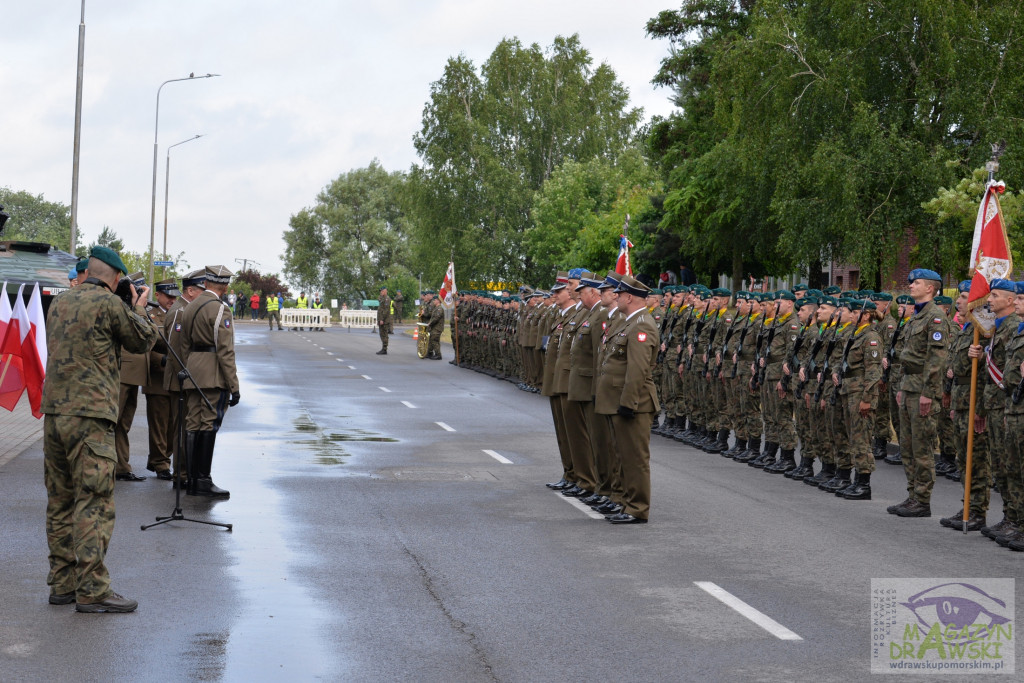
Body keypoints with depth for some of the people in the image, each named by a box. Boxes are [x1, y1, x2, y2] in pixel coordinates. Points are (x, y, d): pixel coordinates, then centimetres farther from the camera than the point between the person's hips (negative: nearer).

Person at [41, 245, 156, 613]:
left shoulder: (59, 303, 14)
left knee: (60, 501, 12)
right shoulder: (110, 304, -8)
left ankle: (62, 582, 17)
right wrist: (139, 309, 21)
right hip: (90, 416, -8)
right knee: (94, 502, -7)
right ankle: (91, 589, -8)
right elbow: (142, 342, 4)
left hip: (54, 411, 8)